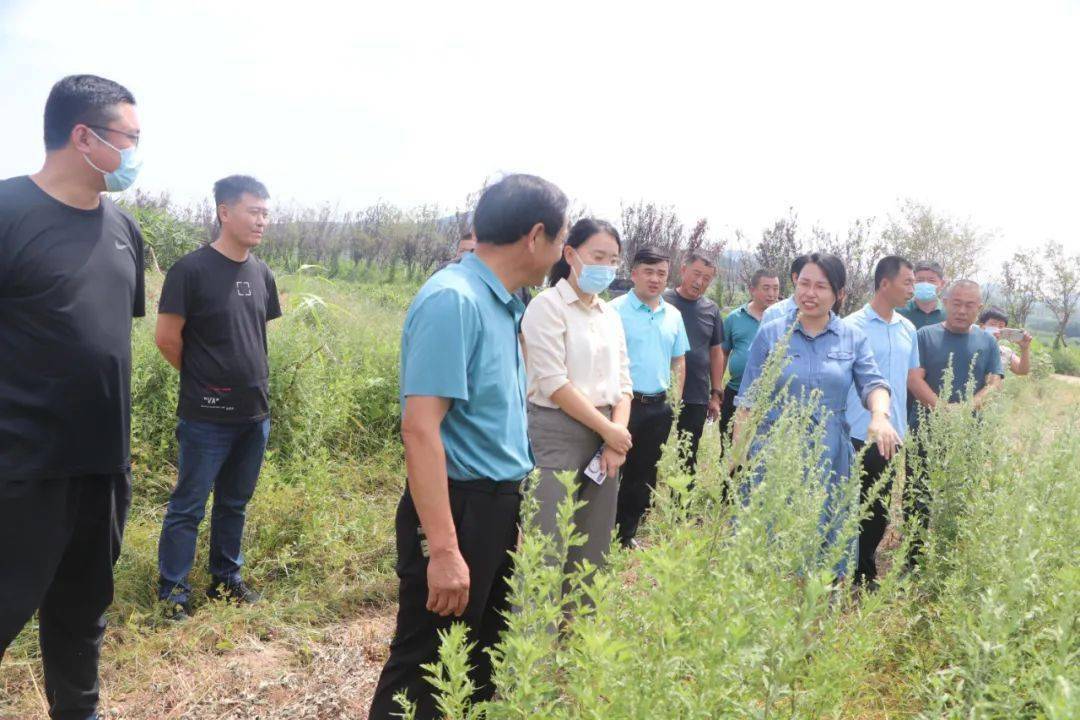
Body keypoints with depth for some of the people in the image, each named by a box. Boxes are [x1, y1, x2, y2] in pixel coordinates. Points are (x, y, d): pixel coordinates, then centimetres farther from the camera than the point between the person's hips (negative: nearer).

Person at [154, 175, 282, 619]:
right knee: (188, 507, 5)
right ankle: (173, 589, 19)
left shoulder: (262, 274, 7)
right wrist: (203, 380, 1)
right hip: (207, 417, -6)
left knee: (234, 503, 17)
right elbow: (167, 338, -10)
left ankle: (226, 579, 31)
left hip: (255, 414, 6)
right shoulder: (191, 270, -13)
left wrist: (249, 380, 13)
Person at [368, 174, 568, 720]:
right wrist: (443, 549, -28)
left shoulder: (500, 302, 9)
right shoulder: (453, 300, -20)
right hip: (459, 510, -9)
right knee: (424, 674, 5)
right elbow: (420, 429, -26)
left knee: (482, 664, 22)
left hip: (496, 509, 9)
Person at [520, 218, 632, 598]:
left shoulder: (610, 314, 15)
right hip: (556, 436, -7)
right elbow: (554, 384, -14)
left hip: (604, 438, 7)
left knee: (592, 555, 12)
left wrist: (617, 439, -4)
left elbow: (623, 384, 12)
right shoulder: (547, 306, -7)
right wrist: (610, 431, -10)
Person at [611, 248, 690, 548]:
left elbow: (679, 360, 18)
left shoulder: (673, 315, 11)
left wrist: (674, 400, 10)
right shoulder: (616, 310, -7)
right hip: (624, 402, -6)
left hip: (659, 407, 6)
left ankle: (628, 534, 25)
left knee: (644, 473, 12)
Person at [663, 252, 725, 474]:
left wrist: (716, 394, 11)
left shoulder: (712, 310, 9)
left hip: (698, 399, 3)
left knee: (689, 460, 10)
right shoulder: (663, 301, -3)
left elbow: (716, 352, 15)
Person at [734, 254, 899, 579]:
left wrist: (880, 415, -25)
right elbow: (748, 400, 2)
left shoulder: (853, 338, 6)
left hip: (830, 457, 2)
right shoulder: (770, 333, 1)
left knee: (826, 539, 9)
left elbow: (873, 382, -2)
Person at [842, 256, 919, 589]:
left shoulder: (908, 329, 11)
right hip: (858, 434, -6)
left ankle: (865, 571, 25)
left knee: (880, 508, 12)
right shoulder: (853, 326, -8)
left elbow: (911, 377, 18)